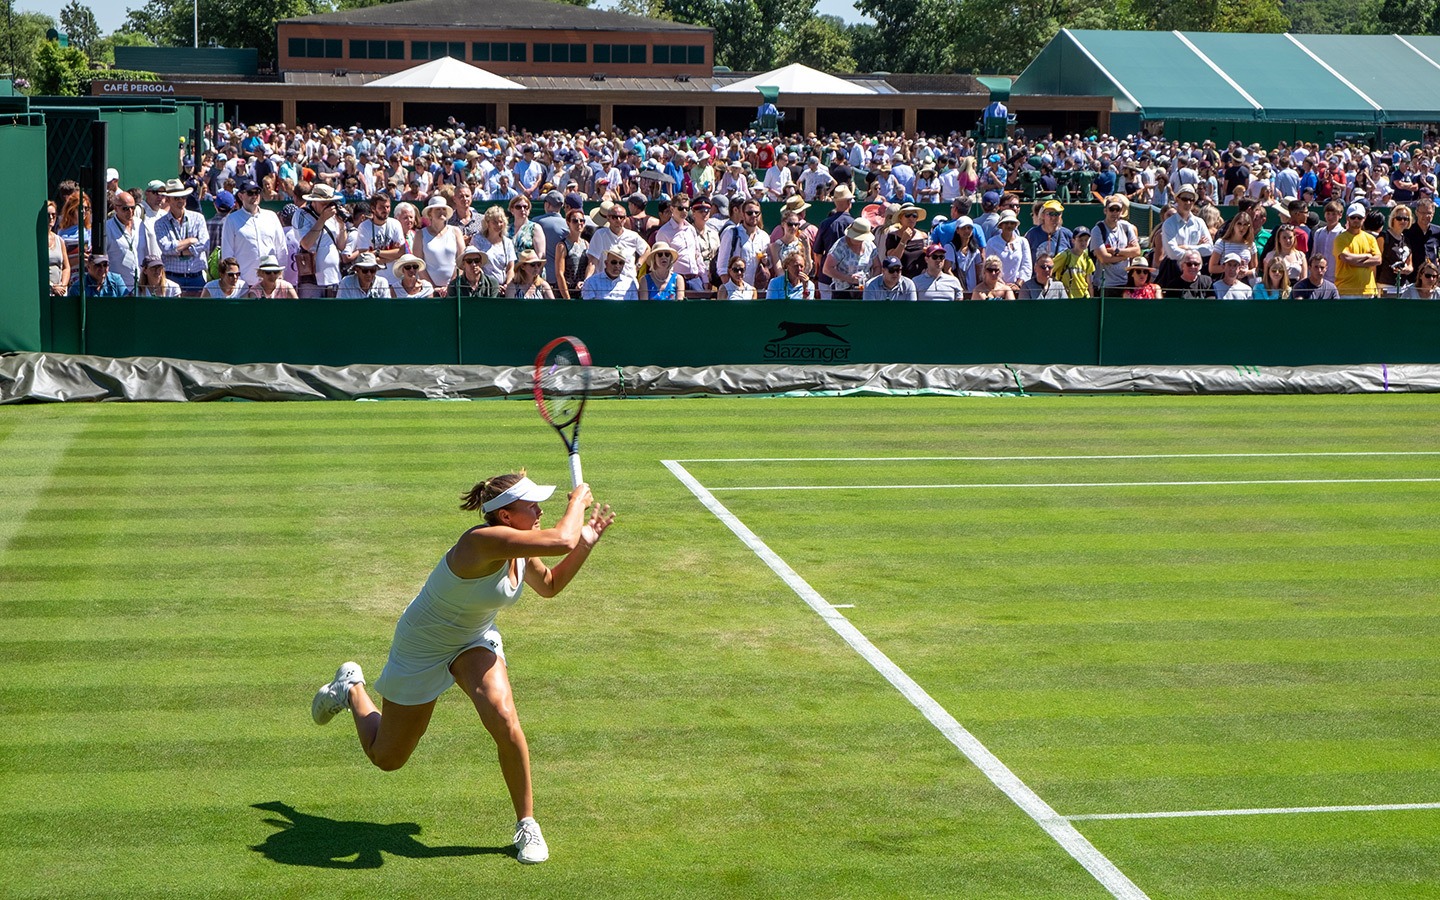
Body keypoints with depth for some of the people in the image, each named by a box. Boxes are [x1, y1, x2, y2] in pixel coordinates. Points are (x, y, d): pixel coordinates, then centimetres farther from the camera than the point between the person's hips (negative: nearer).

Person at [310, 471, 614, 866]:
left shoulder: (523, 545, -12)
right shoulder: (486, 541, -38)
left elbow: (549, 585, 10)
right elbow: (561, 541, -48)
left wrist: (587, 540, -2)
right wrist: (578, 501, -30)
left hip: (475, 641, 6)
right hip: (421, 651, -6)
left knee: (504, 721, -24)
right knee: (386, 758, 12)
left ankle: (526, 824, -7)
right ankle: (350, 688, 43)